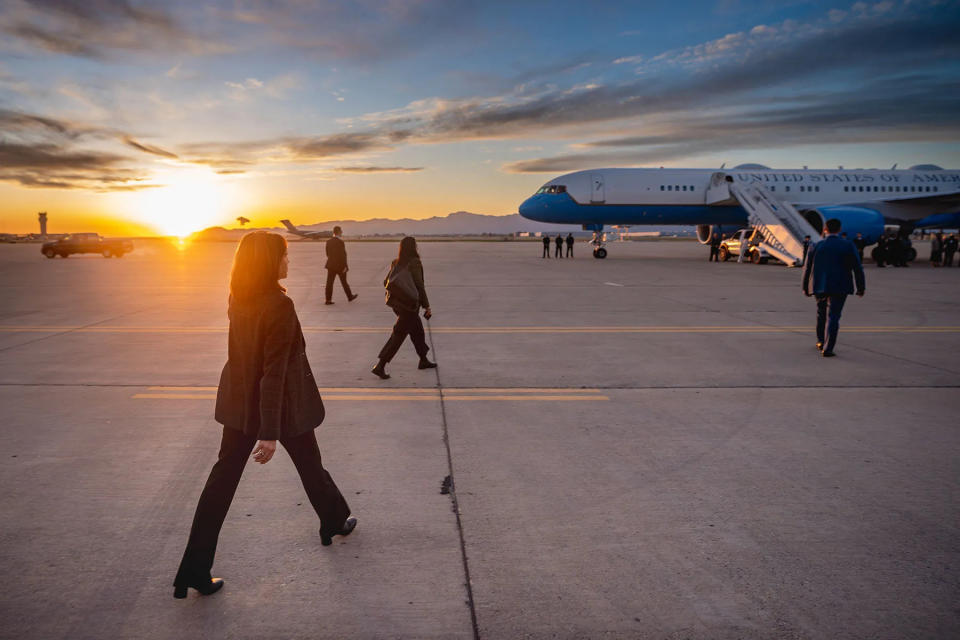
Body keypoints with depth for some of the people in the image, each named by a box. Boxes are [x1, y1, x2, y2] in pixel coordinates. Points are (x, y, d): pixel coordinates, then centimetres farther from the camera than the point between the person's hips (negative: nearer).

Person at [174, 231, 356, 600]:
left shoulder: (237, 298, -2)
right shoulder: (279, 305, -25)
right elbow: (275, 370, -26)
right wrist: (270, 432, -25)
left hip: (239, 403, 6)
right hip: (282, 405, -6)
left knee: (224, 476, 8)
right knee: (310, 465, 19)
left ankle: (194, 571, 9)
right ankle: (335, 523, 43)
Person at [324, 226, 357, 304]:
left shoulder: (328, 242, 4)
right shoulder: (340, 242, -16)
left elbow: (328, 254, 13)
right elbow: (343, 255, -19)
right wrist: (345, 266, -16)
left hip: (331, 265, 5)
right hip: (340, 266, -5)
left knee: (329, 282, 2)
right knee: (344, 282, 9)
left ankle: (328, 299, -2)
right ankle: (350, 297, 25)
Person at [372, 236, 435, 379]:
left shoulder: (395, 263, 5)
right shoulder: (415, 263, -15)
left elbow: (386, 282, 7)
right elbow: (419, 286, -17)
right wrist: (427, 306, -11)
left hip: (397, 302, 8)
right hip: (409, 304, -8)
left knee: (417, 330, 22)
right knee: (399, 335, -3)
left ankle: (423, 360, 34)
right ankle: (380, 366, -4)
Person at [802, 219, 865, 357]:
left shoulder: (816, 246, -2)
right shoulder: (848, 246, -4)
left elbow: (807, 268, 2)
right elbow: (857, 268, -3)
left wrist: (805, 288, 12)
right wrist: (861, 287, 5)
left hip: (820, 287, 2)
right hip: (840, 287, -2)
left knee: (821, 314, 20)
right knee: (833, 316, -2)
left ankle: (821, 342, 31)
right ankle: (827, 349, -8)